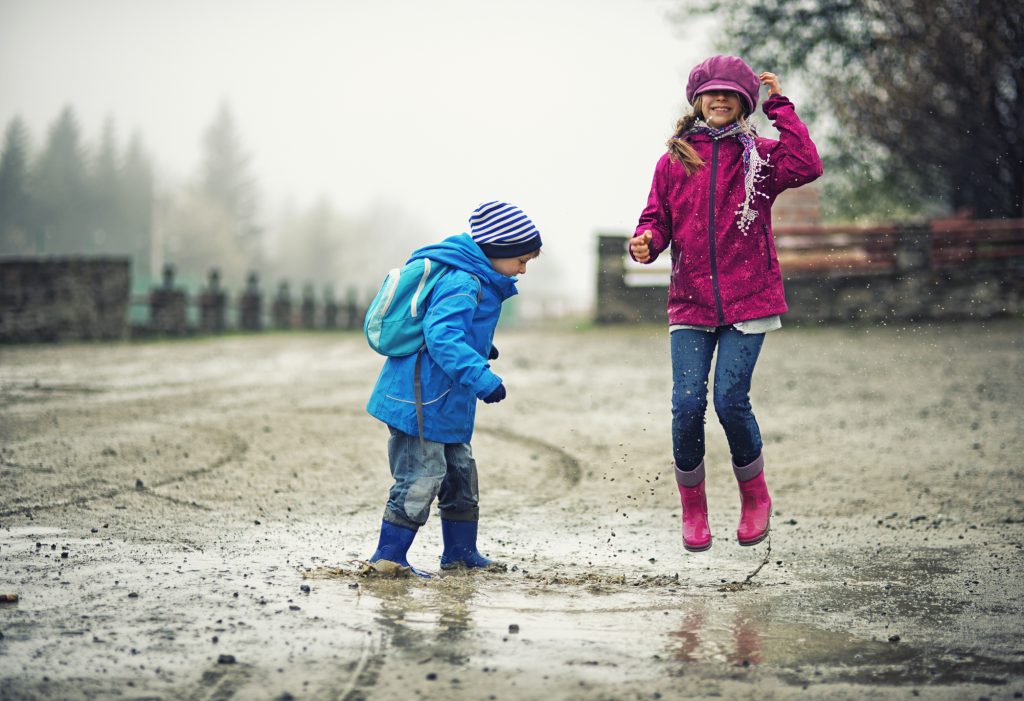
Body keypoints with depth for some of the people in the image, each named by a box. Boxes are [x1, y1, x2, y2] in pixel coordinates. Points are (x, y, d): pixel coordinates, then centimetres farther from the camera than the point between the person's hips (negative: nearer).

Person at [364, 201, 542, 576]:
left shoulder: (478, 282, 14)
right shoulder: (462, 284, -20)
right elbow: (442, 336, -33)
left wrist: (479, 346, 29)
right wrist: (481, 377, -40)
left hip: (445, 404, 11)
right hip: (422, 401, -11)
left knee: (461, 474, 17)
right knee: (421, 479, -8)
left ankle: (460, 552, 28)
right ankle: (388, 555, -1)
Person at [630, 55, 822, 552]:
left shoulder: (759, 156, 4)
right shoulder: (674, 161, 9)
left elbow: (807, 167, -15)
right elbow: (658, 218, 11)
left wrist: (780, 107, -10)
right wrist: (646, 242, -12)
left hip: (747, 302, -2)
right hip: (690, 302, 2)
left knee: (730, 400, -12)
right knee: (687, 405, -7)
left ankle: (754, 496, 14)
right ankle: (692, 507, 14)